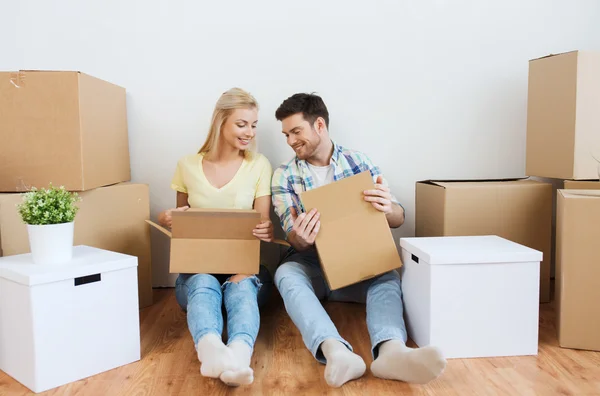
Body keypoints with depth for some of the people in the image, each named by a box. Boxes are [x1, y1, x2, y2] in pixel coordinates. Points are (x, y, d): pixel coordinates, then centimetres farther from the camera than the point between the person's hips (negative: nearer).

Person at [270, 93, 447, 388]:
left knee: (388, 275, -30)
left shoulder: (358, 161, 3)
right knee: (287, 273, -33)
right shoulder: (284, 175, 1)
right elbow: (295, 239, -5)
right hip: (310, 263, 0)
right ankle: (336, 352, -56)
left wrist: (388, 207, -27)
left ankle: (391, 350, -57)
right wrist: (299, 238, -32)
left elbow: (398, 219, 0)